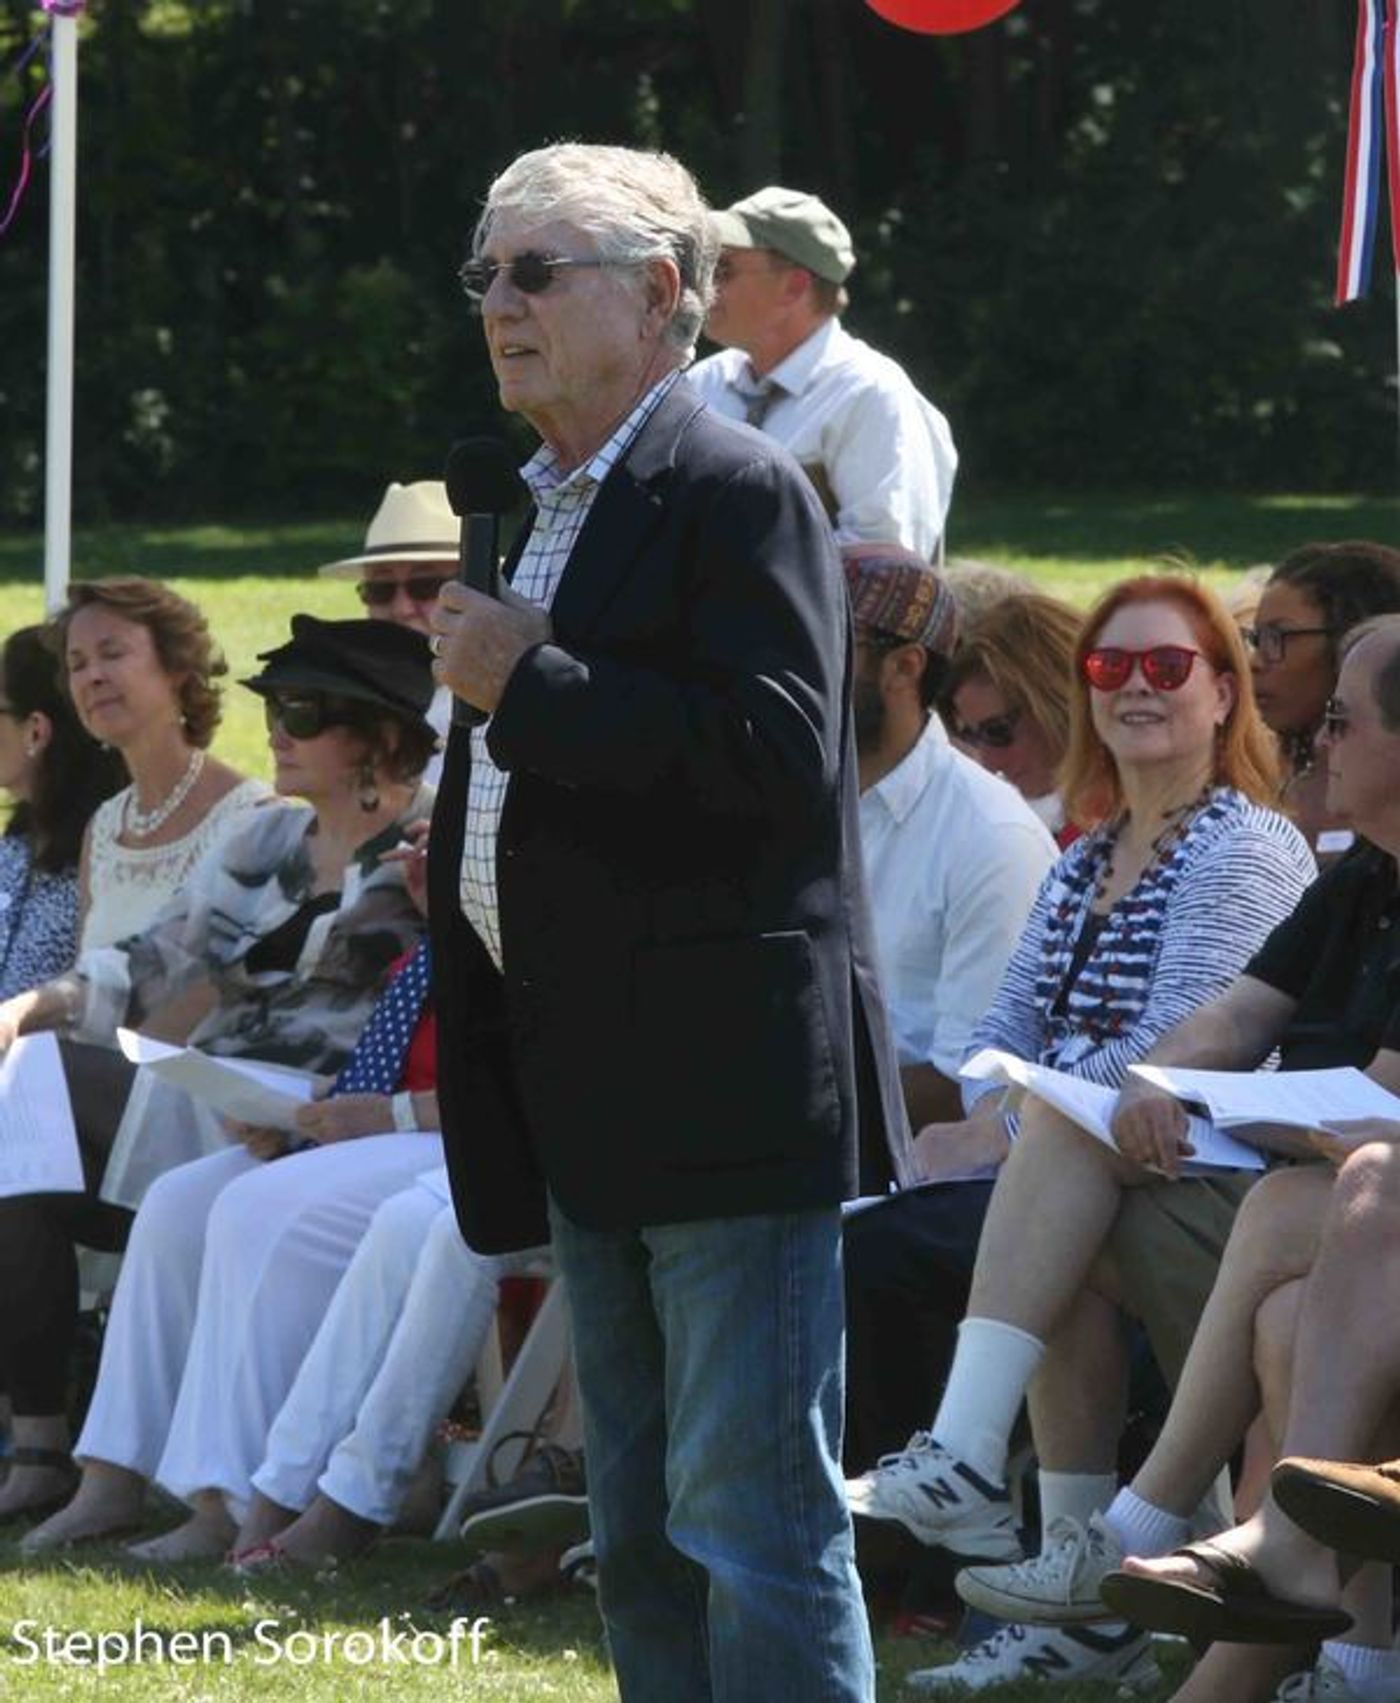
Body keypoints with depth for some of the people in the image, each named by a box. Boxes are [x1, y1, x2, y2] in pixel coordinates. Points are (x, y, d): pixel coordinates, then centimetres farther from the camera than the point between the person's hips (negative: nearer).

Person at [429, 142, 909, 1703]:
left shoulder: (736, 493, -10)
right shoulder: (552, 507, 19)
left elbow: (779, 755, -22)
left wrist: (528, 684, -19)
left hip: (726, 1089, -10)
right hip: (590, 1104, 10)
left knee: (752, 1517, -10)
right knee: (638, 1532, 13)